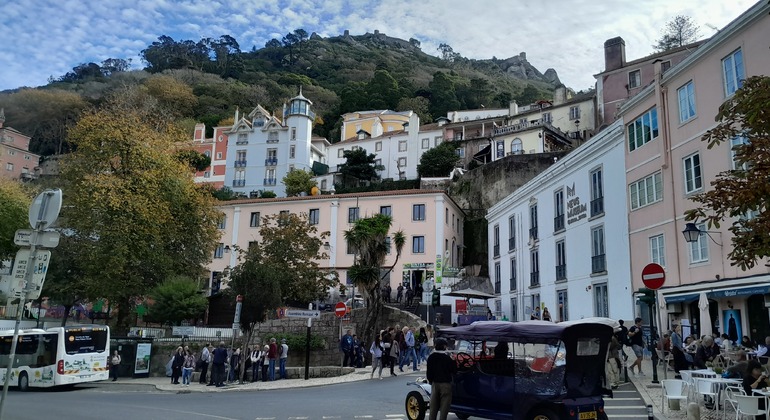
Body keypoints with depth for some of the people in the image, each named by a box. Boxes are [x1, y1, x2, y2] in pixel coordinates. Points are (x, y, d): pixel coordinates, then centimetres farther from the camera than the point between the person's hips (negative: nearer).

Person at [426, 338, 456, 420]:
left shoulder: (431, 357, 0)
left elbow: (428, 371, 5)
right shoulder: (447, 358, -15)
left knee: (433, 406, 14)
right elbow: (454, 370, -8)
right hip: (446, 384, -5)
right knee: (444, 406, 1)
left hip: (435, 383, 5)